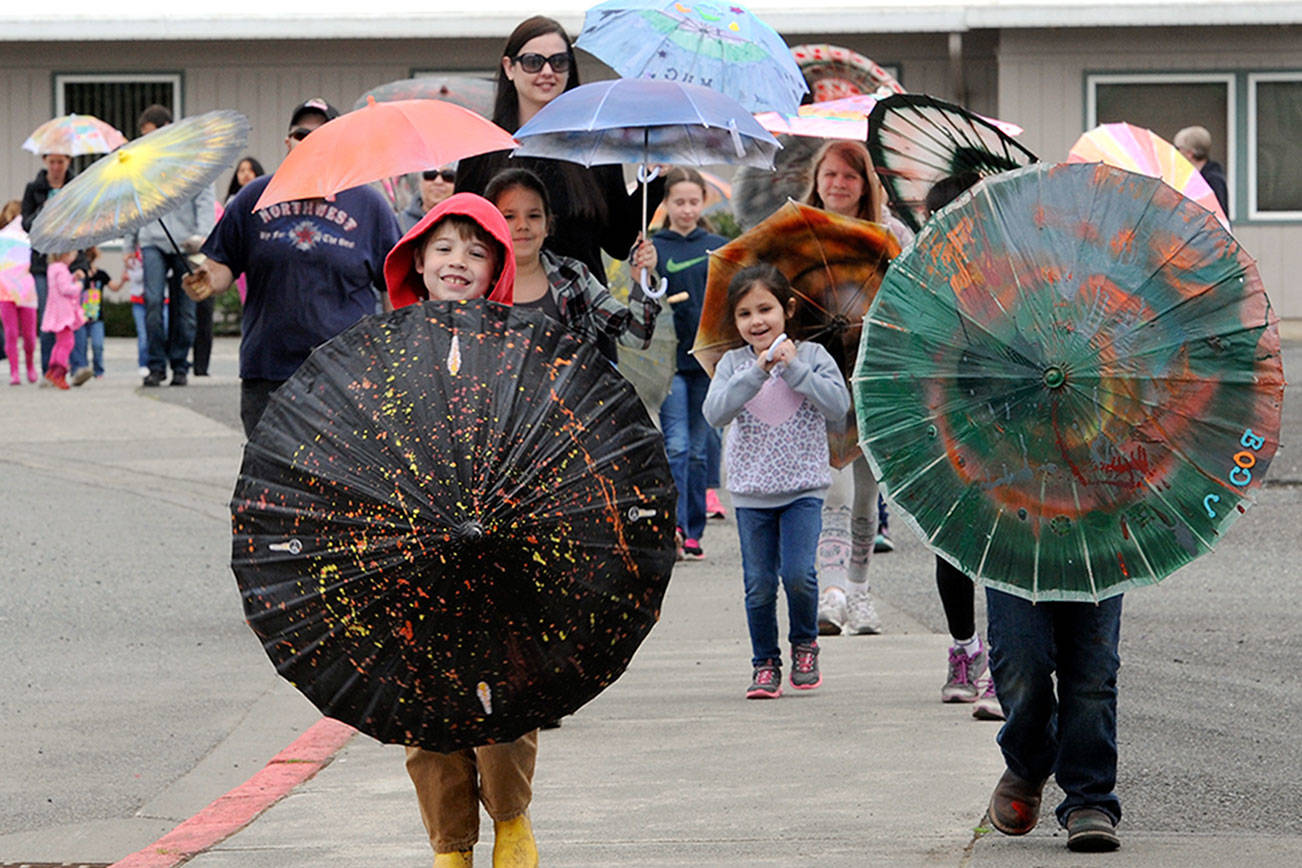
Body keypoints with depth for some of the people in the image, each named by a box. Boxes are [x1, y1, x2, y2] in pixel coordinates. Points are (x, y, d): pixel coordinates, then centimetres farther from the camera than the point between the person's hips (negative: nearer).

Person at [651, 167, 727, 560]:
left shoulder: (720, 248, 8)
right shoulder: (653, 249, 0)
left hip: (709, 361, 3)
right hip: (670, 360, -3)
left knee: (699, 450, 8)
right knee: (676, 446, -13)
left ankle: (694, 532, 14)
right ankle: (673, 527, -15)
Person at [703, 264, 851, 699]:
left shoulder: (811, 355, -1)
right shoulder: (733, 364, 2)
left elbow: (839, 405, -11)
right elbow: (715, 412, -13)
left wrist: (794, 369, -17)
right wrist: (757, 373, -20)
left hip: (803, 487, -2)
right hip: (751, 492, 2)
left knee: (798, 574, -13)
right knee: (759, 585, 3)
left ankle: (805, 644, 13)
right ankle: (765, 664, 17)